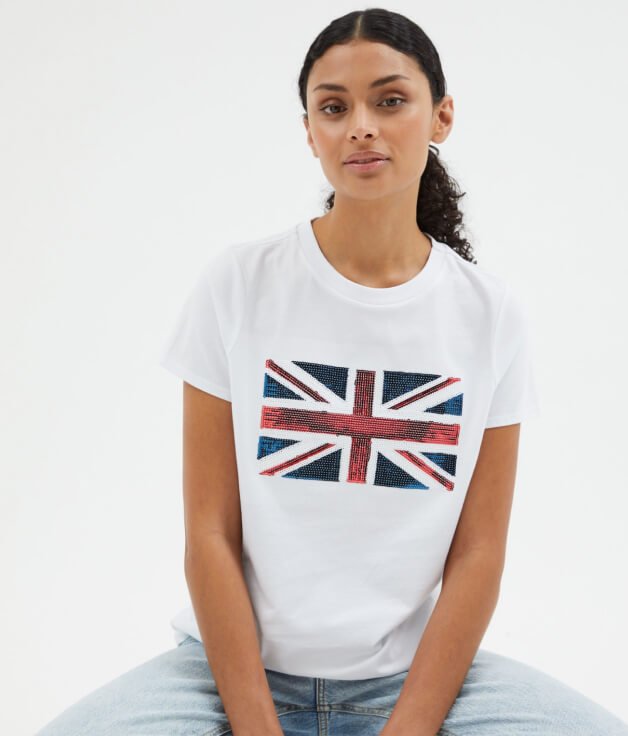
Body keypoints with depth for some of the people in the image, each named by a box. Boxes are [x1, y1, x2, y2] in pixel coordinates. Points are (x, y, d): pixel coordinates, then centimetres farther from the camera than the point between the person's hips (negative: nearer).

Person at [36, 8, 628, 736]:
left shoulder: (492, 314, 0)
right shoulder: (237, 284, -4)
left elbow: (478, 553, -2)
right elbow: (210, 534, -5)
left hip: (418, 672, 1)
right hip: (242, 664, 0)